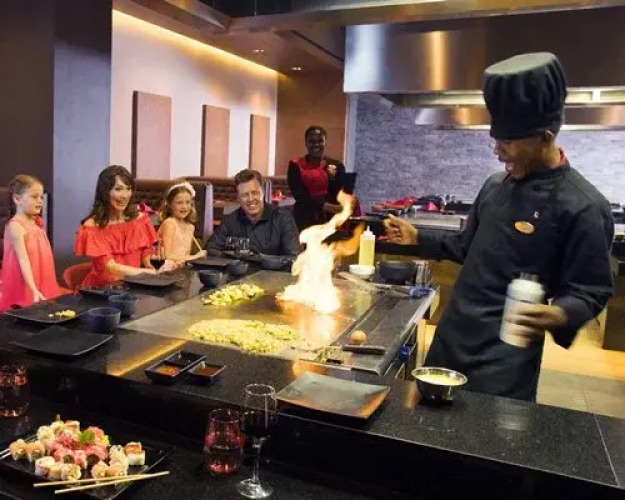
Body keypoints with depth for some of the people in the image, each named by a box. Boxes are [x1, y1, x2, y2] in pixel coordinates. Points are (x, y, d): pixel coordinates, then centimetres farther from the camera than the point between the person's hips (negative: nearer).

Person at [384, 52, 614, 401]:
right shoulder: (496, 186, 6)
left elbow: (591, 292, -12)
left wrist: (558, 315, -32)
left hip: (506, 353, -7)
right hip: (452, 337, 7)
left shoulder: (582, 206, -16)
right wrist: (417, 239, 12)